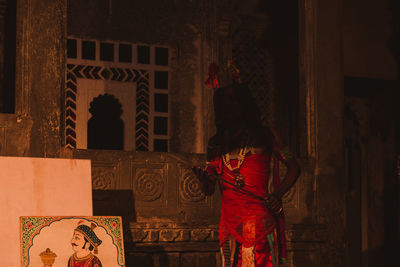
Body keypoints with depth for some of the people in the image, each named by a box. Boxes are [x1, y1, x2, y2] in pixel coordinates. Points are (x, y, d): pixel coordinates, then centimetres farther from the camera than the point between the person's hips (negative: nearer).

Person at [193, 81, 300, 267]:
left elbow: (294, 168, 10)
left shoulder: (265, 135, 9)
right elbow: (209, 190, 15)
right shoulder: (216, 144, 16)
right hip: (229, 221, 3)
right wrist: (204, 179, -8)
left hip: (258, 217, -3)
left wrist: (276, 195, -5)